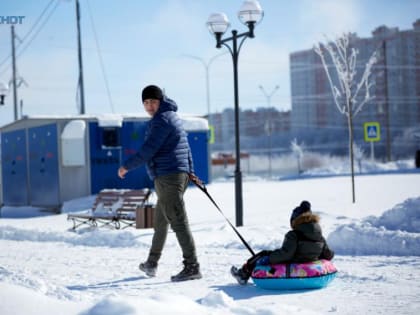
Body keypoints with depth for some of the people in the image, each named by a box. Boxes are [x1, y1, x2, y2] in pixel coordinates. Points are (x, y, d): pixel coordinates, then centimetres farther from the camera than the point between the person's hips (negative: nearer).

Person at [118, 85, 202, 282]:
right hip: (180, 175, 11)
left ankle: (192, 267, -14)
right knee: (159, 221, 20)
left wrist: (127, 166, -7)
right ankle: (151, 264, 32)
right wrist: (190, 171, 27)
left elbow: (148, 149, -17)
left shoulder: (162, 119, -13)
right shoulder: (172, 116, 20)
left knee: (178, 222, -12)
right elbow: (185, 146, 25)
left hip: (167, 177, -11)